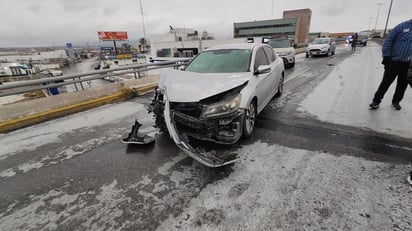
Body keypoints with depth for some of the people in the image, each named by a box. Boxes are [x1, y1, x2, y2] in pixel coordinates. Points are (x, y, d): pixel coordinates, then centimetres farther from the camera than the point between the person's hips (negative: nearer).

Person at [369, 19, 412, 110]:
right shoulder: (402, 26, -5)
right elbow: (389, 40, -5)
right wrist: (386, 56, -12)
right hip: (393, 61, -5)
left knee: (403, 83, 9)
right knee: (386, 82, -2)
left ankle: (396, 101, 23)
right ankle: (376, 101, 7)